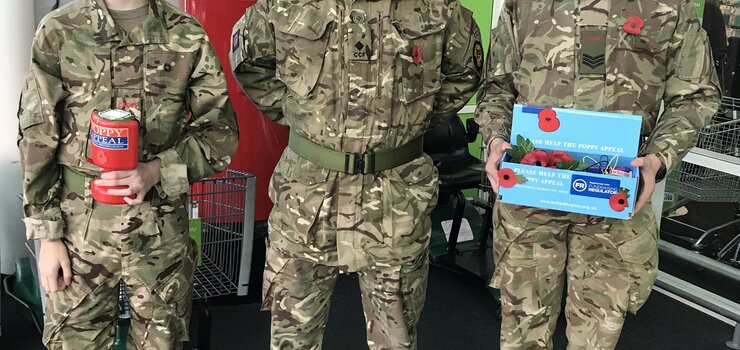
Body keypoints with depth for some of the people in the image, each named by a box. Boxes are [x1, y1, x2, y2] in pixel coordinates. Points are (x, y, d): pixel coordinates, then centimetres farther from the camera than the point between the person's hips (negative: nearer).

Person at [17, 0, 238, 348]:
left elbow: (220, 131, 0)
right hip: (81, 224, 0)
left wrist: (158, 170, -17)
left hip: (161, 225, 1)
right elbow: (37, 140, 0)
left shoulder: (188, 37, -3)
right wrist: (47, 235, -3)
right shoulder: (59, 31, -3)